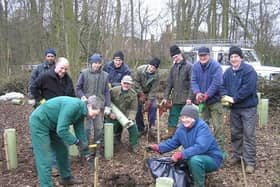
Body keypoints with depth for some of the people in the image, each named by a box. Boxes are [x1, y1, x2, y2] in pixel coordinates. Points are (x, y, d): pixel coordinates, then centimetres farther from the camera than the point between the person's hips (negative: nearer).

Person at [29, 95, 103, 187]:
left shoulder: (80, 112, 0)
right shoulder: (73, 106, -29)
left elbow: (80, 132, 9)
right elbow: (61, 130, -32)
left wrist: (87, 154, 10)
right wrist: (78, 142, -24)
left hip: (50, 125, 10)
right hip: (39, 122, -10)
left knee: (62, 151, 18)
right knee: (45, 159, -8)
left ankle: (66, 178, 34)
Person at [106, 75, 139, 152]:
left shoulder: (133, 94, -12)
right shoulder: (113, 90, -14)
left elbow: (133, 109, -14)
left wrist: (131, 119, -28)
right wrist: (110, 112, -14)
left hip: (126, 116, 0)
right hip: (114, 116, 0)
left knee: (134, 128, -14)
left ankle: (134, 145, 10)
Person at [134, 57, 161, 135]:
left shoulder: (156, 76, -23)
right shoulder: (140, 69, -24)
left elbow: (153, 90, -21)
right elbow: (136, 82, -15)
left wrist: (149, 101, -24)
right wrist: (141, 94, -16)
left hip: (150, 93, 0)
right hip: (139, 92, 0)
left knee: (153, 106, -19)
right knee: (138, 109, -3)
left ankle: (152, 126, -6)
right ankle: (141, 129, 11)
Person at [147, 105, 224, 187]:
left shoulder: (202, 126, -25)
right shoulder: (181, 128, -1)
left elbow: (200, 147, -37)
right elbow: (172, 142, 6)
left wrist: (181, 154, -44)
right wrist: (158, 147, -10)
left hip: (212, 159, -7)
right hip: (194, 157, 8)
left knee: (195, 160, -36)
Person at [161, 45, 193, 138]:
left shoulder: (189, 66, -7)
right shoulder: (173, 67, 10)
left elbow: (192, 83, -11)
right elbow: (169, 83, 11)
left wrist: (189, 97, -16)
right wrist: (165, 97, 6)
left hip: (185, 99, -5)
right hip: (175, 99, 5)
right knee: (172, 116, 8)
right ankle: (171, 134, 16)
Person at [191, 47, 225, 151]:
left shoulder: (215, 66, -15)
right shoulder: (196, 66, 2)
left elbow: (216, 83, -21)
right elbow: (194, 81, -1)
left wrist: (207, 95, -24)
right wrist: (197, 93, -19)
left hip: (215, 100, -6)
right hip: (202, 101, 6)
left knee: (217, 126, -7)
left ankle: (220, 149, 0)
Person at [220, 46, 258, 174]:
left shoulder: (249, 70, -14)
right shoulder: (228, 72, 8)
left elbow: (248, 88, -23)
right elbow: (222, 85, 8)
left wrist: (234, 99, -21)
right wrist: (224, 96, -13)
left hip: (248, 107, -6)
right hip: (234, 108, 7)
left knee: (248, 135, -2)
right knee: (235, 133, 15)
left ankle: (250, 162, 6)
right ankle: (237, 156, 30)